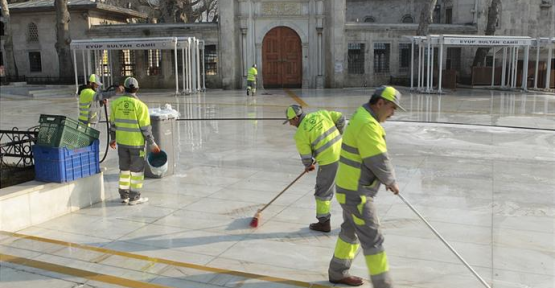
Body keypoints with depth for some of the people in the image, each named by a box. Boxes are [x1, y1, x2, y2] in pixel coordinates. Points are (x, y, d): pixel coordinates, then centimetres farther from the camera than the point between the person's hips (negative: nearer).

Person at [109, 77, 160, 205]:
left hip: (121, 141, 5)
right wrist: (152, 144, -6)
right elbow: (145, 128, -14)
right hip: (136, 142, -5)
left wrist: (113, 139, 20)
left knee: (124, 168, 17)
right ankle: (134, 197, 10)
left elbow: (113, 123, 7)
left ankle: (124, 195, 22)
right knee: (137, 169, 6)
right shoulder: (140, 105, -15)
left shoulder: (116, 103, -1)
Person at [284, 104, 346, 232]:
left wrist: (308, 166, 20)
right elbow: (340, 118, 9)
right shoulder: (321, 114, 6)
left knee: (323, 191, 11)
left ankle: (324, 223, 21)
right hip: (342, 153, 6)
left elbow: (306, 156, -2)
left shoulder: (300, 134, -8)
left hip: (329, 162, -6)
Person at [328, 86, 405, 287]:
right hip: (355, 193, -11)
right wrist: (391, 180, -7)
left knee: (351, 231, 22)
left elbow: (375, 155, 16)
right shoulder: (367, 124, -24)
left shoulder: (363, 117, 10)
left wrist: (387, 178, 7)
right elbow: (378, 160, -24)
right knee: (372, 238, -1)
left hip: (352, 188, 11)